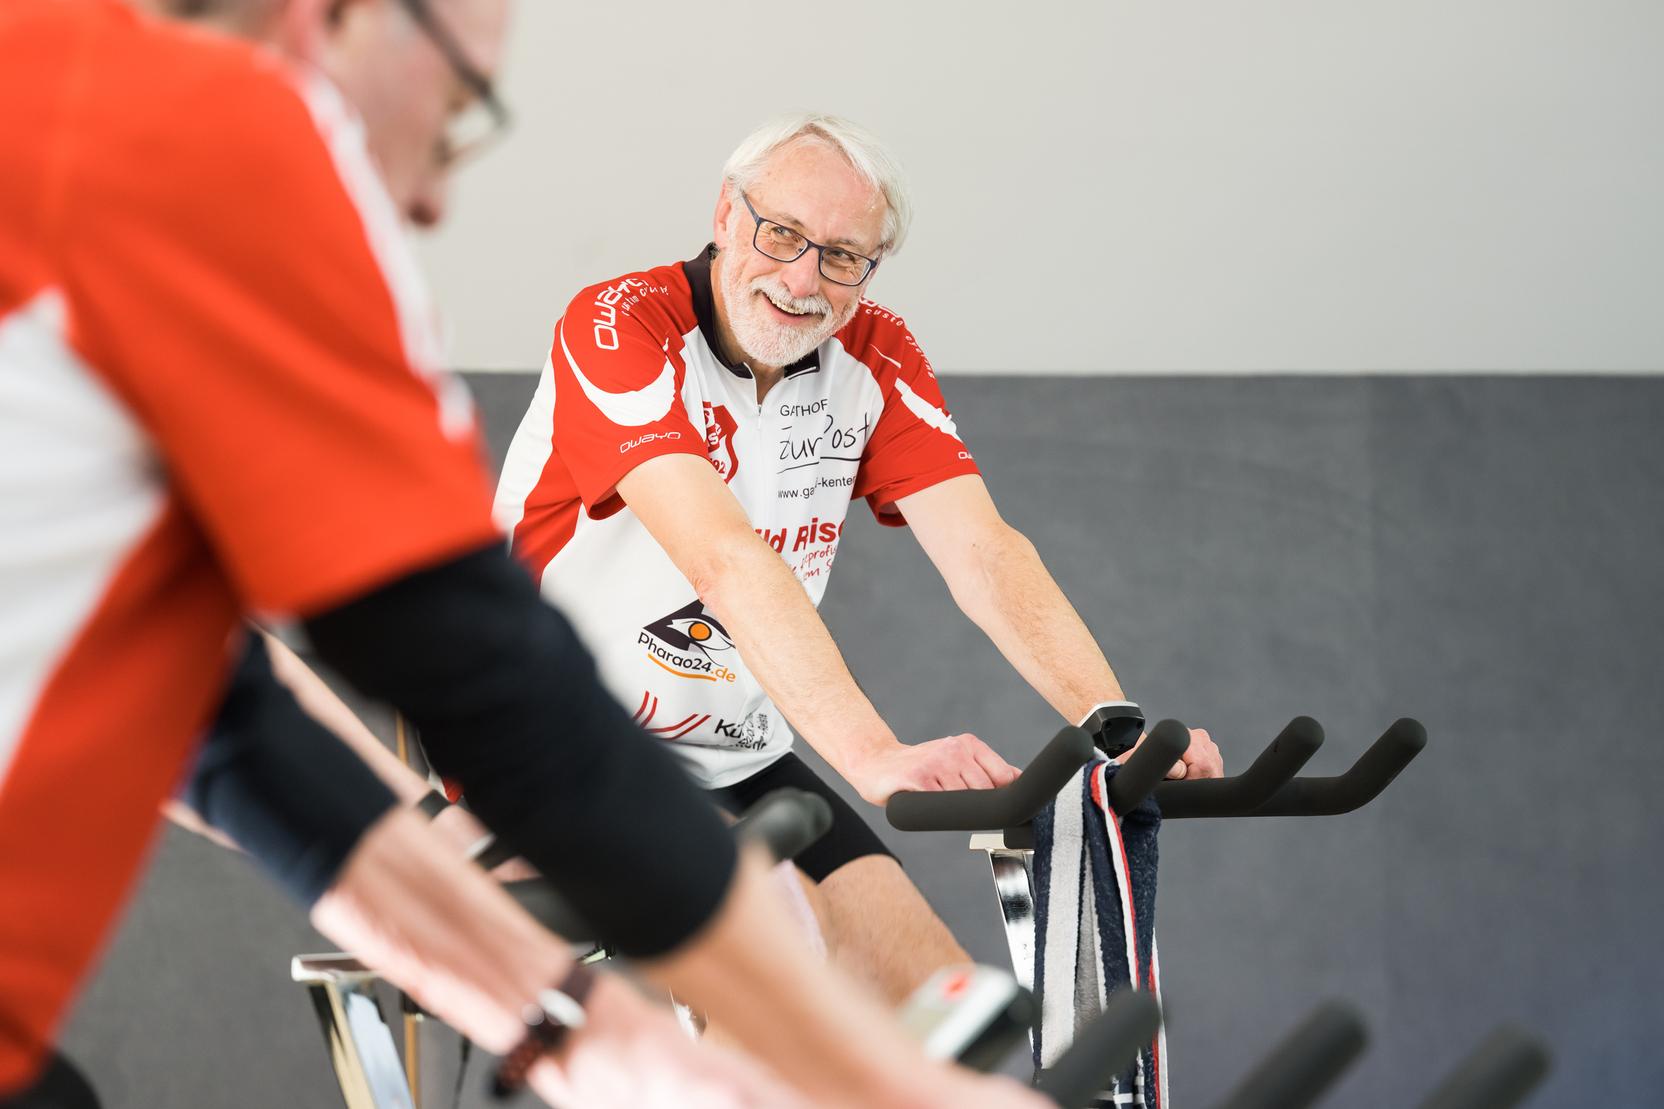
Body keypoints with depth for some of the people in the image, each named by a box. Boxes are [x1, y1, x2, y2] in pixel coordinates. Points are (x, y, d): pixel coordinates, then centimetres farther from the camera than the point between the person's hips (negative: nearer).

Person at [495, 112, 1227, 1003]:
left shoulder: (878, 361, -2)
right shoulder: (618, 328, -20)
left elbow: (981, 551, -14)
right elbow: (725, 560, -35)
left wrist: (1115, 723, -32)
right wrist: (875, 758, -47)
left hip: (737, 760, 6)